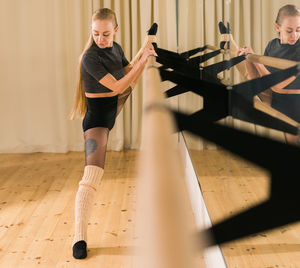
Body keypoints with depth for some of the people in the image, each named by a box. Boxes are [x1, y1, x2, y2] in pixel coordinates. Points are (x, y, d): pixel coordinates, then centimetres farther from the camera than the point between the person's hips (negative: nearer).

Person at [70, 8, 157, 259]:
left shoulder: (116, 49, 2)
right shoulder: (90, 58, -21)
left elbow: (130, 79, 15)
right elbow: (118, 87, -23)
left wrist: (145, 58, -1)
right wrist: (142, 60, -22)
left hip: (113, 111, 8)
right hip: (96, 117, -8)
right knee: (92, 175, -16)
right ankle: (80, 238, -16)